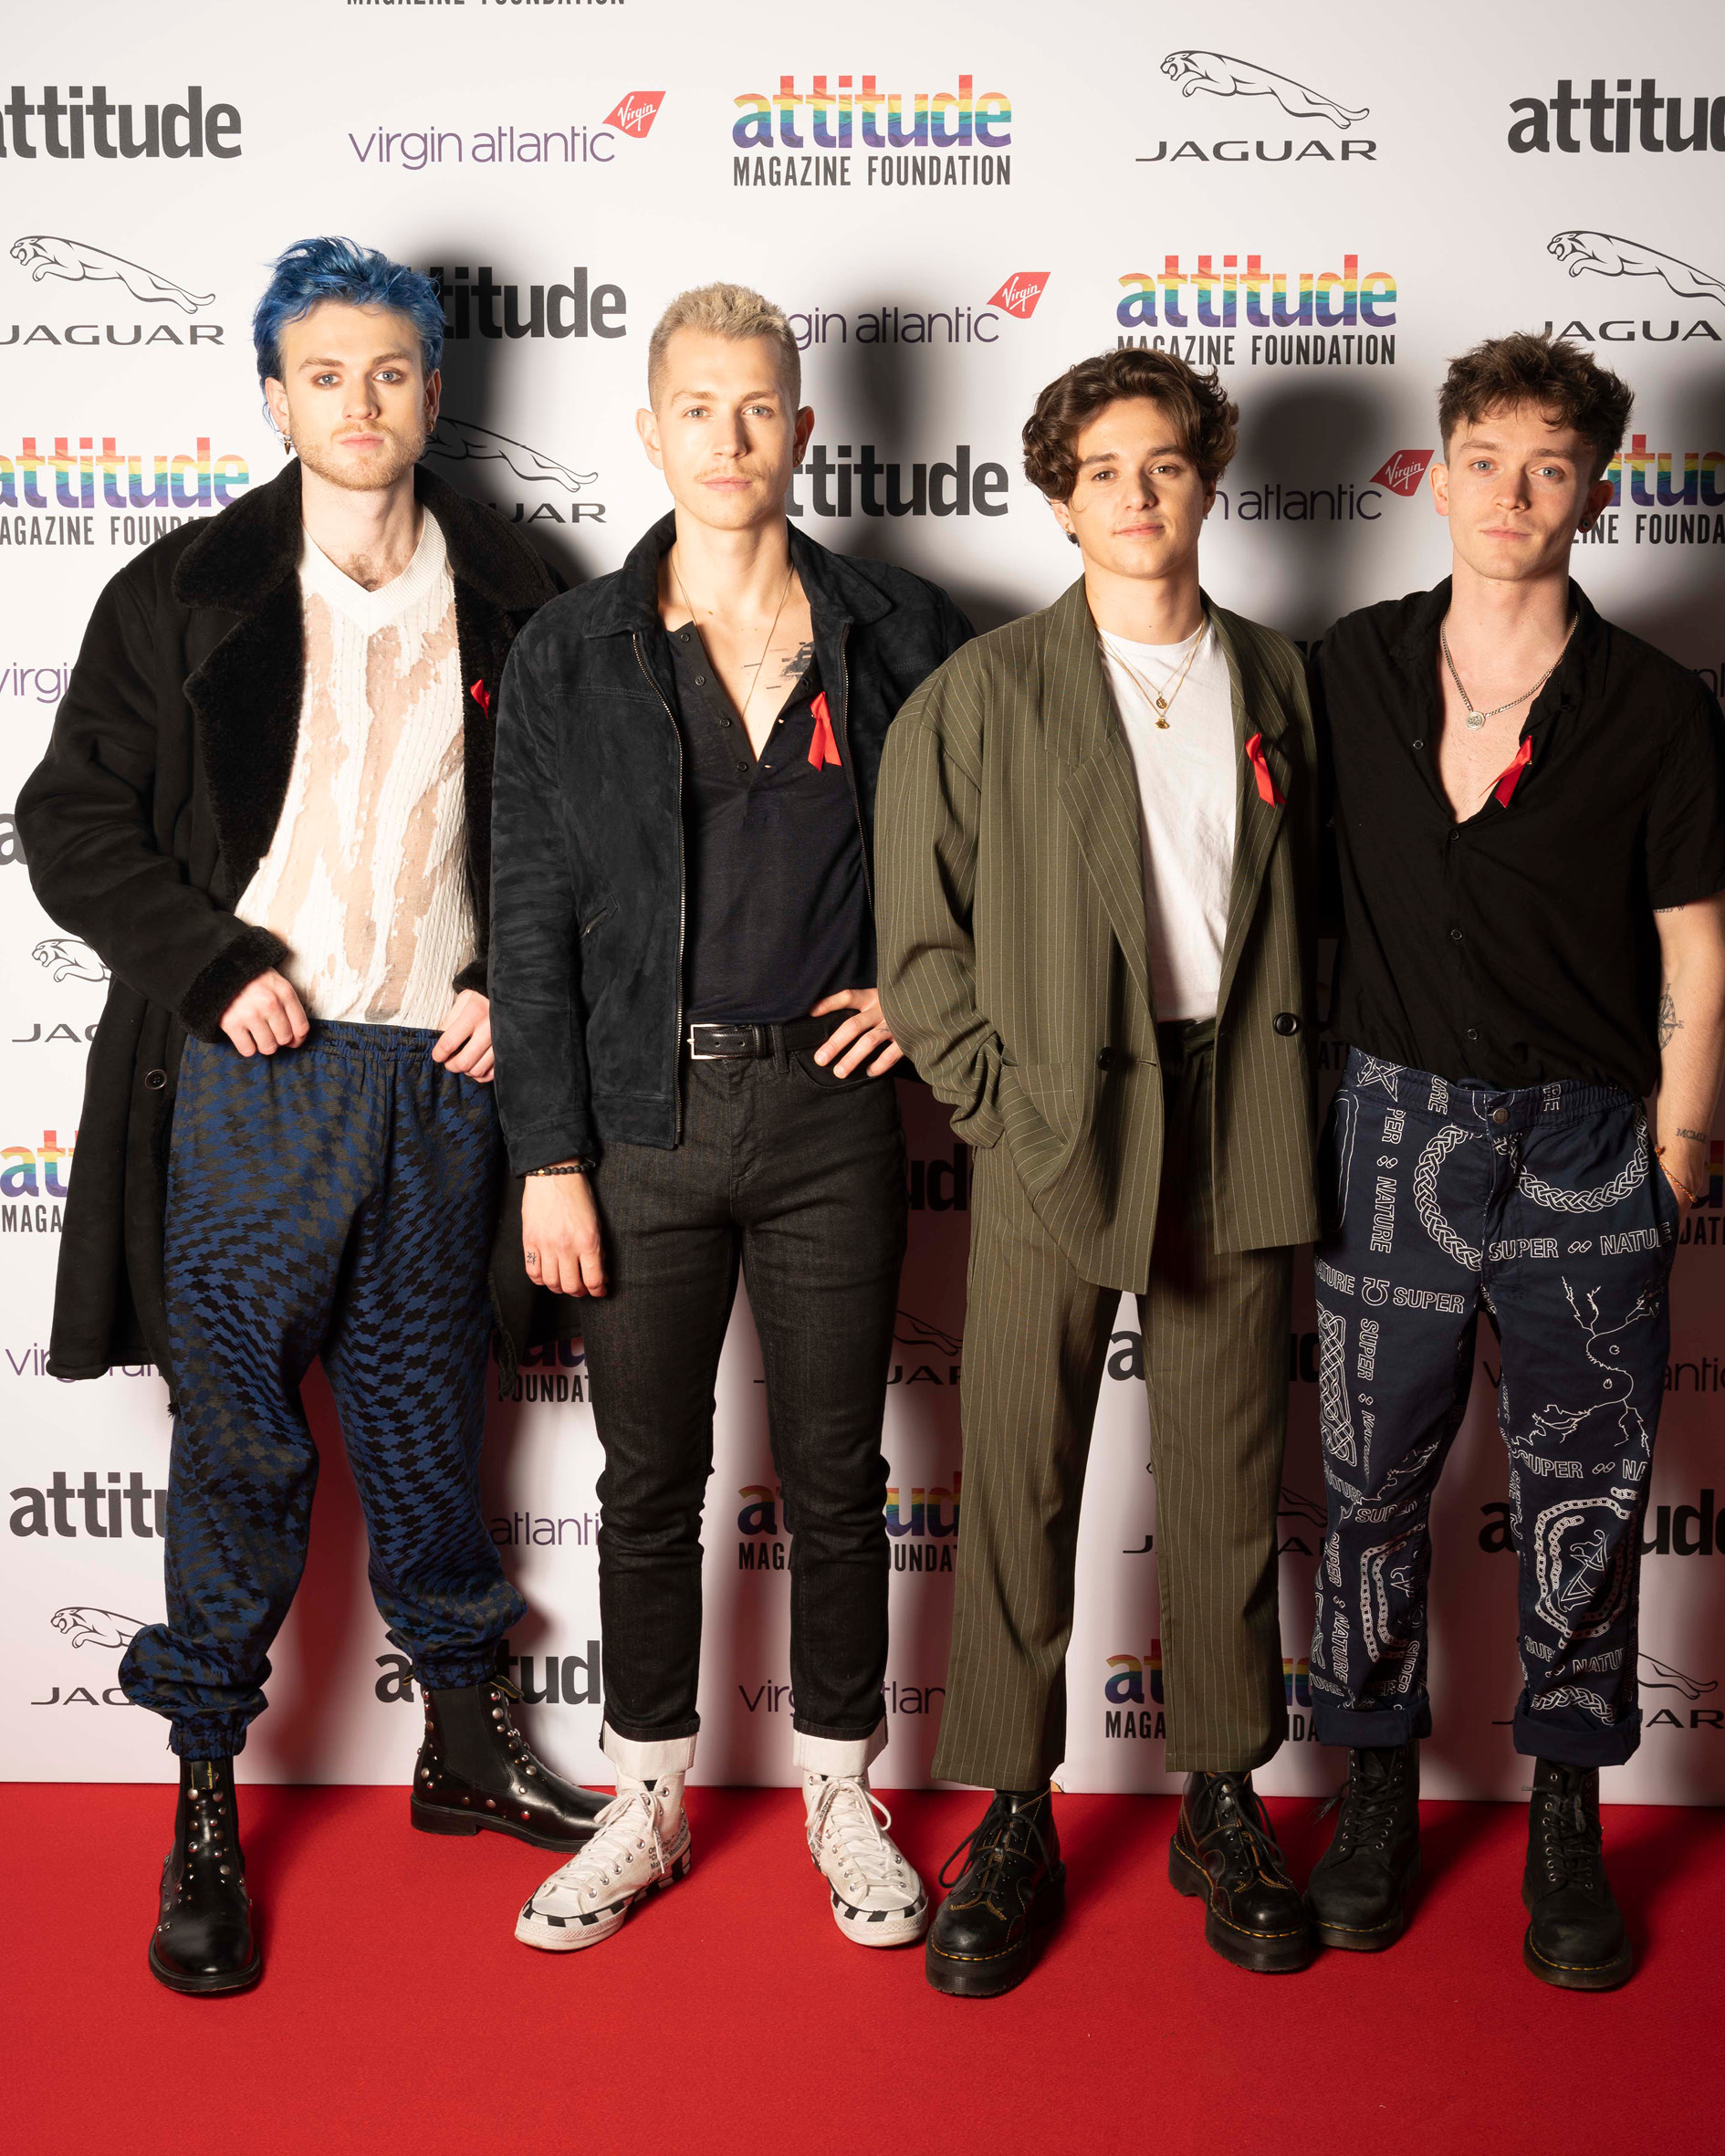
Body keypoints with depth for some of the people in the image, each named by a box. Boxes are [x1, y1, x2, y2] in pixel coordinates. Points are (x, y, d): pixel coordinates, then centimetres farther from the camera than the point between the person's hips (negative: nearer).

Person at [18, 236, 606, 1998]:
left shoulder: (506, 598, 6)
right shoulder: (182, 595, 1)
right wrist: (218, 966, -9)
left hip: (443, 1070, 2)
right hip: (254, 1079, -2)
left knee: (429, 1421, 14)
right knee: (238, 1442, 4)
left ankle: (464, 1741, 30)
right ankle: (206, 1804, 19)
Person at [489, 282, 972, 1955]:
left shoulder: (897, 632, 2)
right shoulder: (567, 655, 1)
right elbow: (533, 920, -1)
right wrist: (547, 1155, -6)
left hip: (829, 1112, 0)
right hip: (640, 1118, 0)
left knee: (834, 1470, 10)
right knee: (648, 1477, 11)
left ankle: (841, 1790, 29)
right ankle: (647, 1800, 29)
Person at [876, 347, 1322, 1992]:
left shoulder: (1278, 681, 10)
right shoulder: (983, 693, 0)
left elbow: (1310, 899, 15)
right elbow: (918, 934, 0)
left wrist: (1286, 1088, 5)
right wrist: (1000, 1103, -6)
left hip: (1235, 1134, 3)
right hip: (1050, 1131, -2)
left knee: (1229, 1482, 9)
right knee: (1020, 1487, 3)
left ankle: (1224, 1807, 26)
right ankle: (1014, 1824, 18)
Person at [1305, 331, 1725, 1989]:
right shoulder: (1349, 671, 2)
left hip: (1587, 1140, -1)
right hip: (1396, 1123, 1)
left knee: (1586, 1494, 8)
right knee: (1372, 1477, 8)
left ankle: (1565, 1819, 26)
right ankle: (1378, 1789, 27)